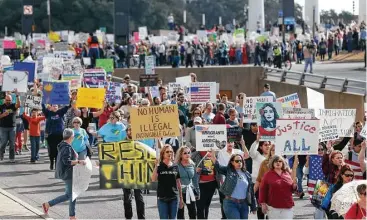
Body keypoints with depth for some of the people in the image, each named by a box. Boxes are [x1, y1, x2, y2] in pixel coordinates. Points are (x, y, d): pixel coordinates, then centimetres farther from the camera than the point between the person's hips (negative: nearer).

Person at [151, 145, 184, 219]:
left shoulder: (175, 167, 6)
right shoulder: (159, 166, -2)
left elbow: (178, 183, 11)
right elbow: (153, 179, -16)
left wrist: (181, 198, 10)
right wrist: (156, 166, -22)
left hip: (174, 197, 3)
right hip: (162, 198, -2)